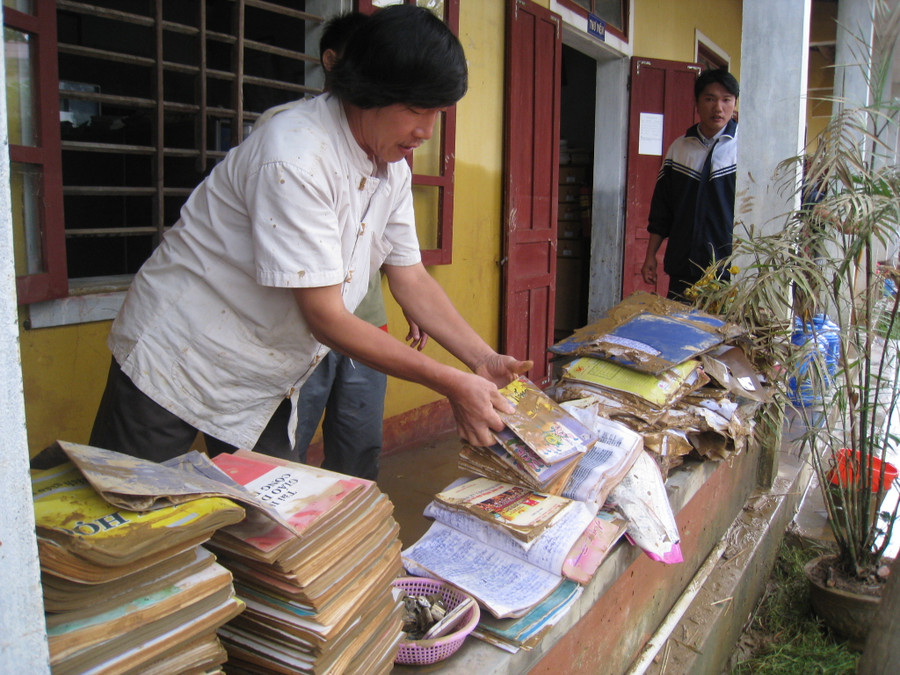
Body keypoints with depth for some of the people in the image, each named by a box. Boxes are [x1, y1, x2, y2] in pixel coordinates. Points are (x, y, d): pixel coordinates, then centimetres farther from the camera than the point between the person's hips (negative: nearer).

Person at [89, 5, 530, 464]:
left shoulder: (393, 167, 0)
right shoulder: (295, 159, -27)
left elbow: (411, 280, 4)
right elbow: (326, 318, -28)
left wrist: (484, 361, -8)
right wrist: (450, 384, -26)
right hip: (178, 367, -7)